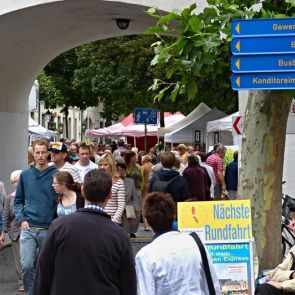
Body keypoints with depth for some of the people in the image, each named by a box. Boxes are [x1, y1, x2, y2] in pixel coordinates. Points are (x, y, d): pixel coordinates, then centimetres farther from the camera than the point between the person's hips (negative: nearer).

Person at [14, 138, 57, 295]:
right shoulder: (25, 175, 5)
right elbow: (18, 200, 11)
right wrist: (21, 219, -3)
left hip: (49, 229, -1)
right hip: (28, 228, 1)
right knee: (26, 265, -10)